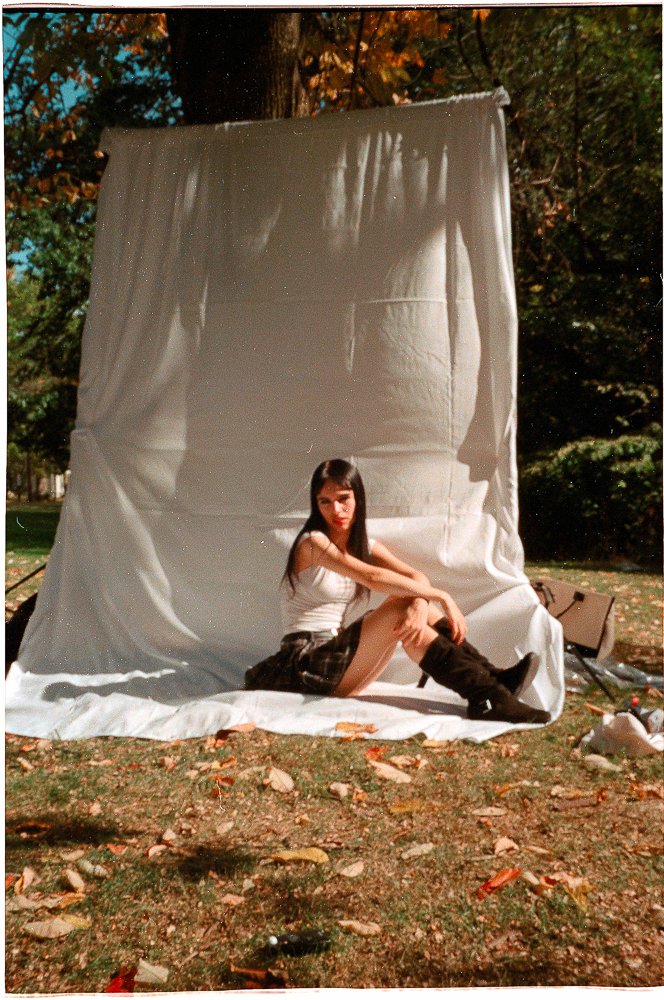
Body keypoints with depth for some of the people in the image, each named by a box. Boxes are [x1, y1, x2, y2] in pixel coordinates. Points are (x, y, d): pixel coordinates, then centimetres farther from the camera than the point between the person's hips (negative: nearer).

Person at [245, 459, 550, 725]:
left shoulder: (365, 545, 10)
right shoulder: (313, 543, -12)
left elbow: (416, 577, -7)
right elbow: (373, 577, -25)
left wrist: (421, 604, -30)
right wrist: (442, 598, -23)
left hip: (339, 659, 7)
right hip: (307, 664, -7)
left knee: (414, 600, -10)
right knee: (400, 609, -23)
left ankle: (493, 679, -19)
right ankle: (486, 697, -30)